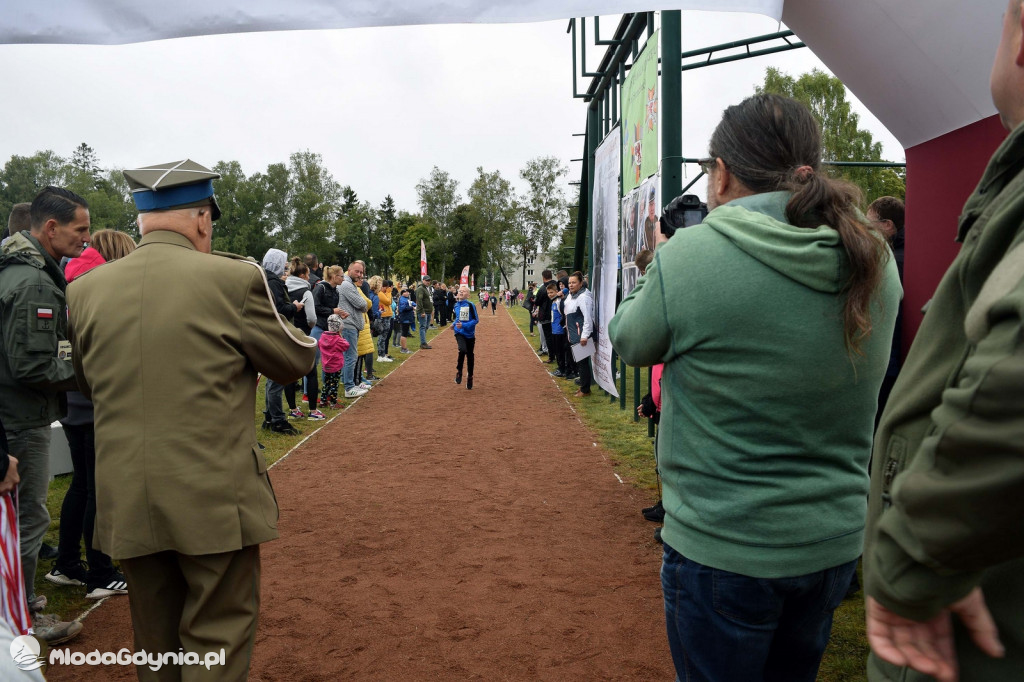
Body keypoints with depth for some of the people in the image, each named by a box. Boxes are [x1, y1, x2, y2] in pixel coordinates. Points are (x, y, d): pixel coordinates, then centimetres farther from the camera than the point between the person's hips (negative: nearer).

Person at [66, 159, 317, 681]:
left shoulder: (85, 289, 1)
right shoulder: (234, 277, -14)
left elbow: (88, 384, 15)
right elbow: (297, 361, -2)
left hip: (125, 502, 5)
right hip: (214, 498, -4)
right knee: (219, 639, 11)